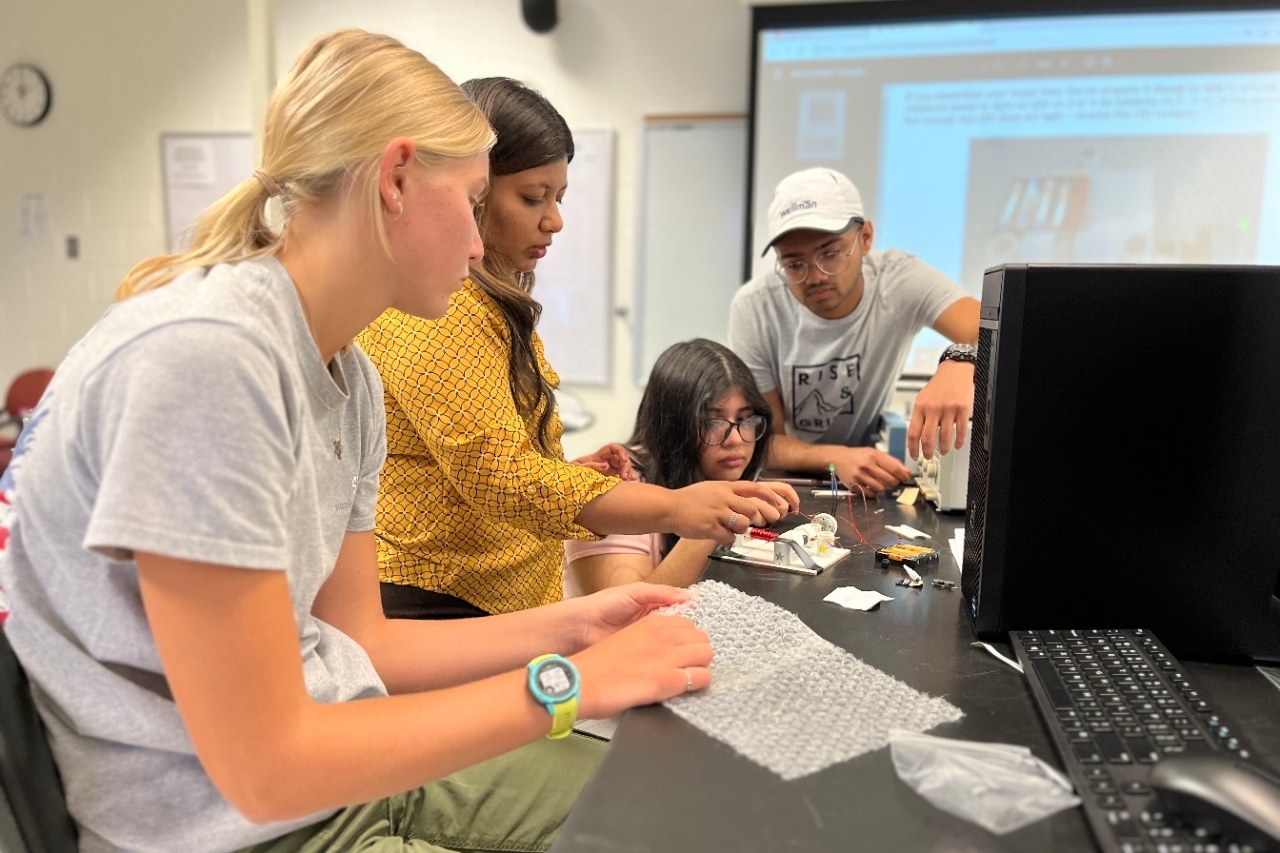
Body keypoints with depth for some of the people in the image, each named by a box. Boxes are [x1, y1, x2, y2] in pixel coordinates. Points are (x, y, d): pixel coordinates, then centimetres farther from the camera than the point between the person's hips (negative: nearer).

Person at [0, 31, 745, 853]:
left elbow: (355, 643, 5)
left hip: (337, 762, 7)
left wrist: (567, 626, -3)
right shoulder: (202, 354, -26)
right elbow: (265, 768, -24)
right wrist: (571, 683, -20)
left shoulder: (350, 376, 0)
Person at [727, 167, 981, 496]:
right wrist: (836, 459, -34)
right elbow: (763, 442, -15)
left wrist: (961, 363, -52)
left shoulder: (902, 280, -17)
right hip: (788, 487, -1)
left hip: (873, 486, 1)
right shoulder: (754, 308, -19)